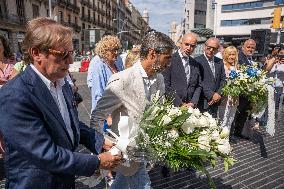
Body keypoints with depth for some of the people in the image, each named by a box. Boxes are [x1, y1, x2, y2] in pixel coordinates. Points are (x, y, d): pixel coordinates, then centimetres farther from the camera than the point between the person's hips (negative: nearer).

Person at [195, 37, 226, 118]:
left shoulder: (219, 62, 13)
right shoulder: (197, 61, -8)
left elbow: (223, 80, 13)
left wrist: (218, 94, -3)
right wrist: (211, 95, -14)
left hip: (215, 101, 6)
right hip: (202, 103, -6)